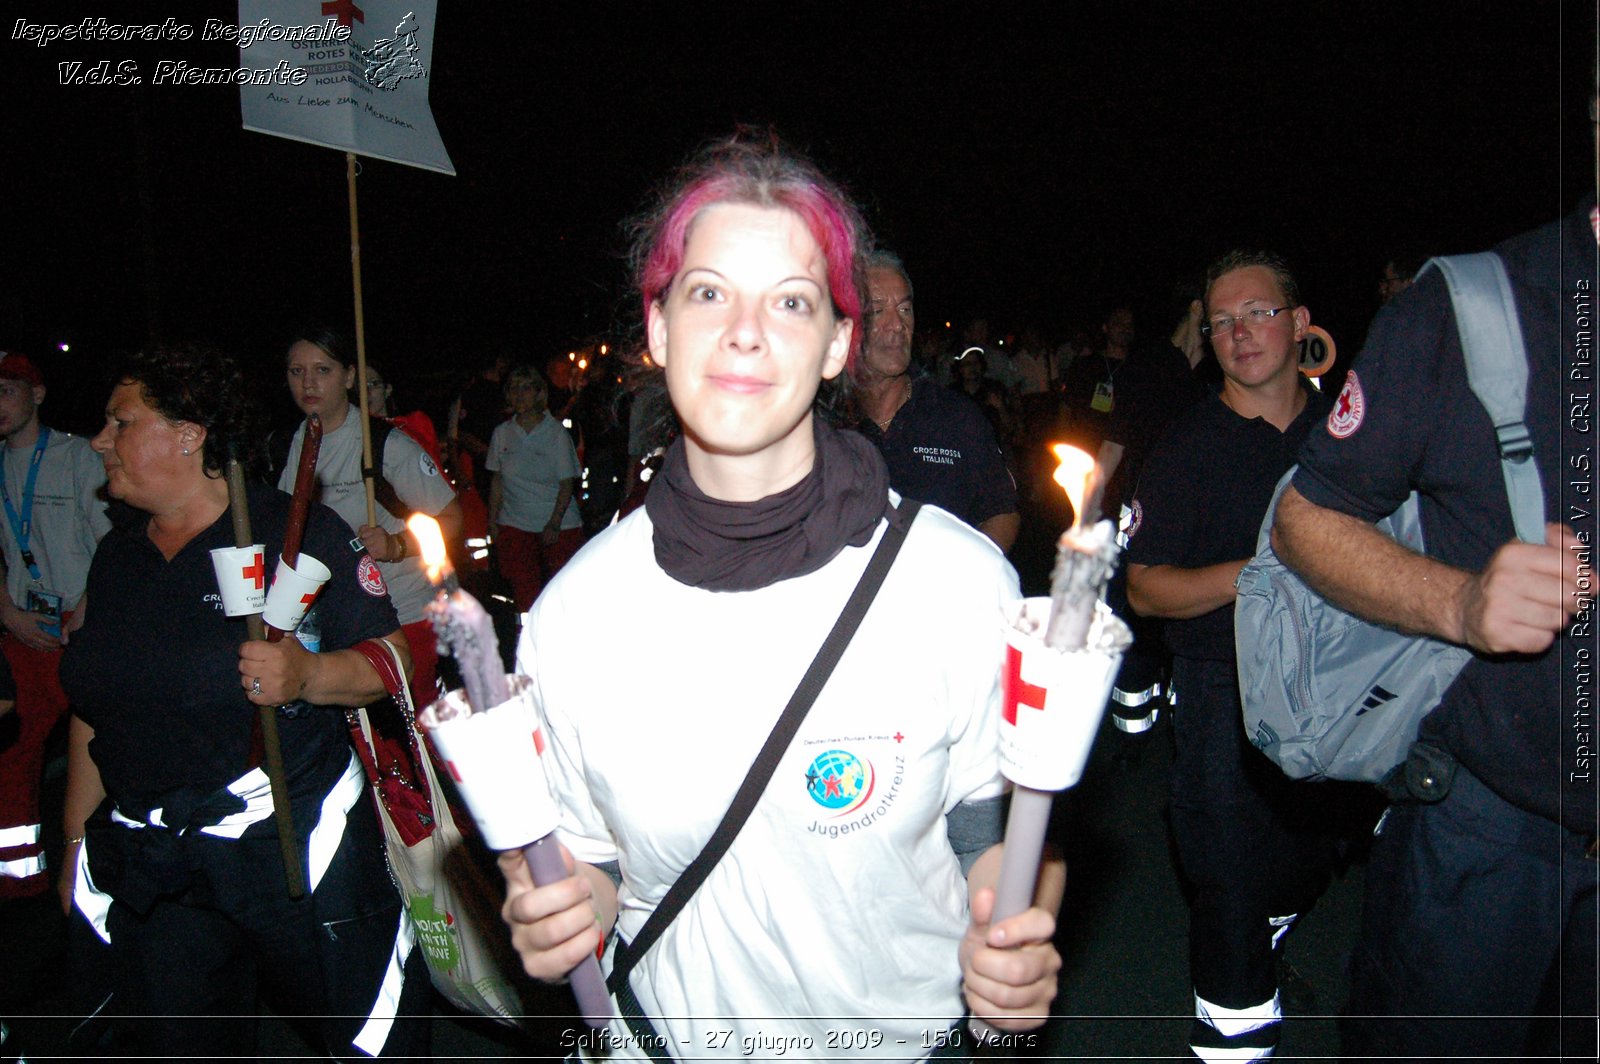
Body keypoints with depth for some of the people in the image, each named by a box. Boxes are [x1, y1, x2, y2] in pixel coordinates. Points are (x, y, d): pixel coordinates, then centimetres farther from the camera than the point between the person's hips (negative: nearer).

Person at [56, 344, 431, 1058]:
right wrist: (78, 841, 16)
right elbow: (92, 709, 15)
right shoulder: (118, 553, 9)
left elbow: (391, 658, -11)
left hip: (296, 847, -5)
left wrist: (307, 675, -29)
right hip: (146, 874, 6)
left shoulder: (297, 531, -8)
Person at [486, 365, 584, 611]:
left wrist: (554, 523, -12)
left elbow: (567, 483, -4)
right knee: (524, 592, 0)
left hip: (559, 525, -2)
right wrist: (492, 521, 8)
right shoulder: (502, 433, 6)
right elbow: (497, 480, 12)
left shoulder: (556, 432, -4)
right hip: (514, 524, 3)